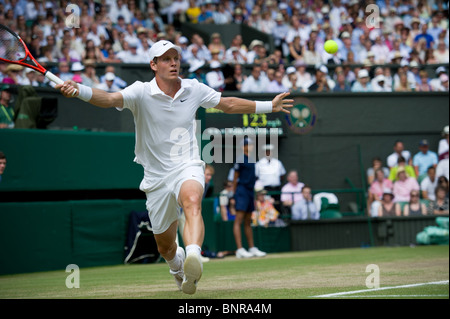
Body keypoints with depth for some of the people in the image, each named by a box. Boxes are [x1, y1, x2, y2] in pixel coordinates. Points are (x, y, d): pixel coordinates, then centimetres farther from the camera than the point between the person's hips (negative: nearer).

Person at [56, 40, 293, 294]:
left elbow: (228, 104, 18)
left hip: (188, 168, 0)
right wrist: (78, 90, -49)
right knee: (165, 246, 12)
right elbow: (110, 99, -29)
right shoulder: (141, 92, -10)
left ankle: (194, 259, -60)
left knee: (192, 202, -37)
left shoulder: (194, 89, 1)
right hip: (157, 176, 0)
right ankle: (177, 263, 50)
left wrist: (269, 106, 20)